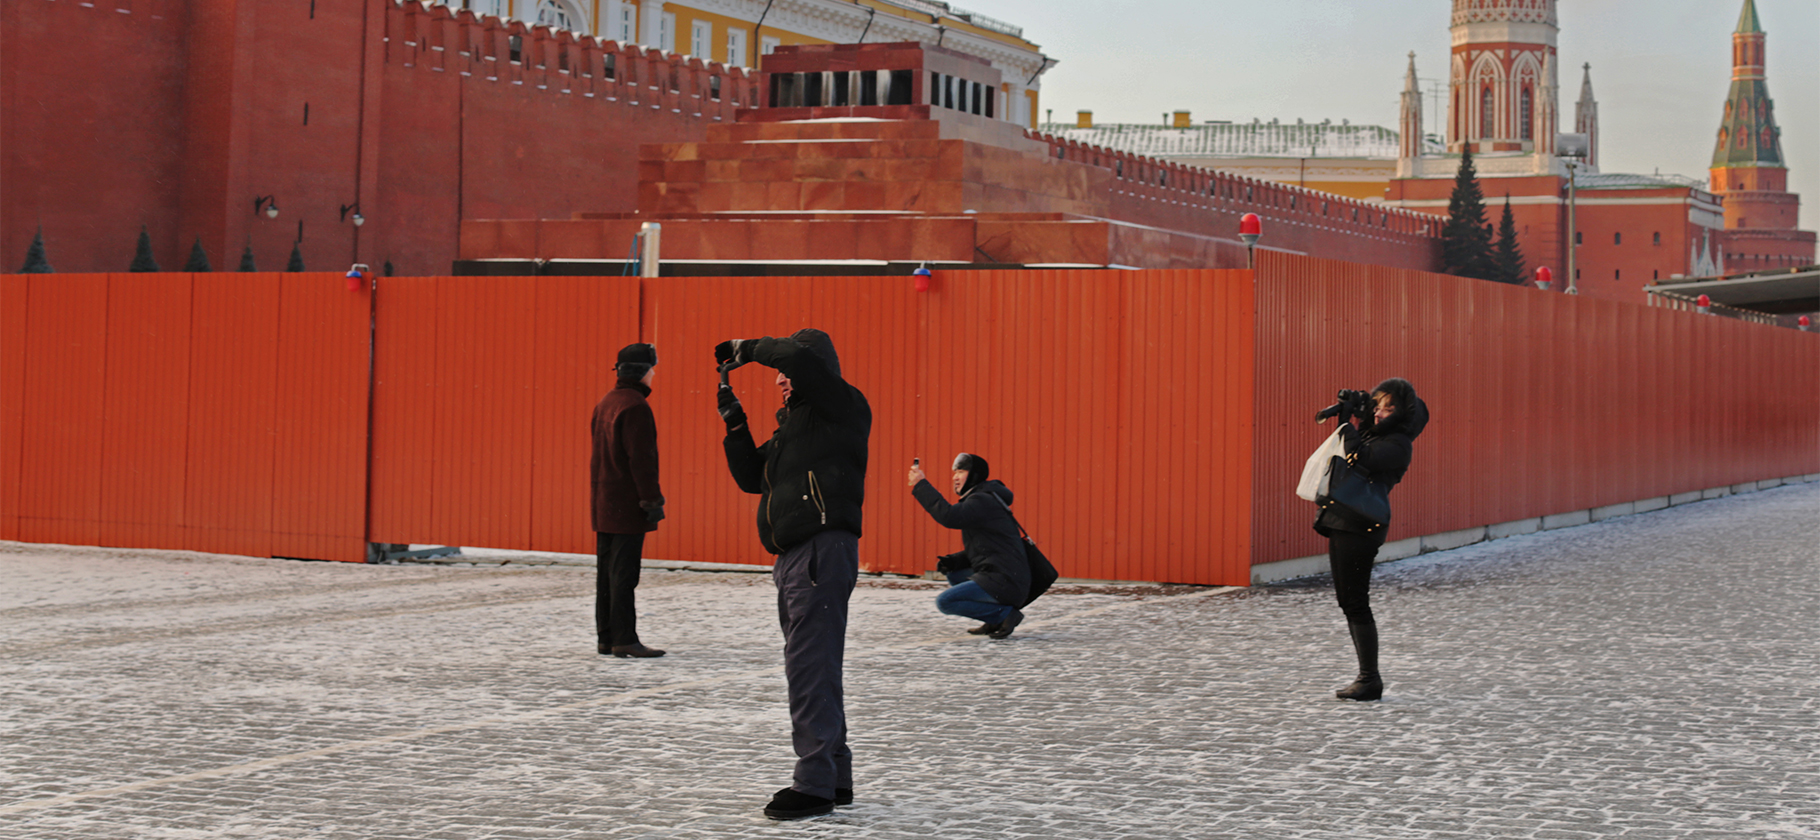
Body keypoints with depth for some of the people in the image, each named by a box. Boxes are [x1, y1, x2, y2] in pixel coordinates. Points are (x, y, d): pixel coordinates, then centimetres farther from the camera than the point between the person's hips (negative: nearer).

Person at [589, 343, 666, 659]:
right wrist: (652, 500, -16)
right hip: (626, 503, -9)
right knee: (624, 573, -8)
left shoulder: (605, 403, 16)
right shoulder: (635, 407, -14)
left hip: (603, 501, 9)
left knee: (607, 571, 11)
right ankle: (624, 640, -8)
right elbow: (641, 458, -19)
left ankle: (606, 638, 15)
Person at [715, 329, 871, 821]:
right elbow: (752, 477, 23)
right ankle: (835, 778, 22)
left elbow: (800, 357, -22)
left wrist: (748, 349, -7)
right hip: (794, 556, 10)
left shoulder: (843, 408, -4)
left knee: (809, 669, -12)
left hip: (823, 552, -10)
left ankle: (815, 784, -11)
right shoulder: (793, 423, 23)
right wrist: (733, 420, 14)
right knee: (814, 670, 14)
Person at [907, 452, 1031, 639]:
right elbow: (976, 553, 25)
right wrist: (951, 562, 8)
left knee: (944, 601, -11)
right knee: (953, 576, 30)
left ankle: (1004, 614, -10)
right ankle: (996, 620, 13)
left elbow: (949, 516, -26)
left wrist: (921, 485, -19)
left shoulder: (983, 501, -11)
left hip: (1005, 582, -10)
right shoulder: (978, 500, 22)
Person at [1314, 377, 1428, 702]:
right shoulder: (1373, 432, 17)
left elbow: (1361, 460, -26)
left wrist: (1347, 424, -14)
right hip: (1342, 525, 10)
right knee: (1348, 602, 13)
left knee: (1356, 604, -6)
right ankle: (1369, 678, 19)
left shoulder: (1396, 444, -11)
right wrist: (1345, 414, 15)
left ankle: (1370, 680, 0)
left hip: (1358, 528, -10)